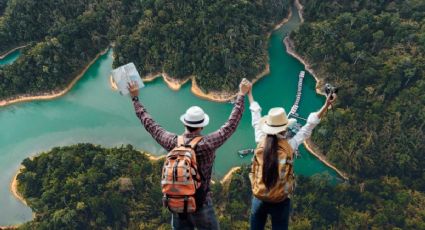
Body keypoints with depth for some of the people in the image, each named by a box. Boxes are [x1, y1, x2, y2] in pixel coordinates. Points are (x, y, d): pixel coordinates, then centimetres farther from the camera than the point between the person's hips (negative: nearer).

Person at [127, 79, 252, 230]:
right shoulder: (207, 144, -19)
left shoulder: (172, 142, -9)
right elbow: (231, 124, -13)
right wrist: (241, 94, -5)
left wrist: (135, 99, 13)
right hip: (200, 204, -4)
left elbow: (149, 125, 3)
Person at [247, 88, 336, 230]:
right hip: (281, 202, -2)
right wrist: (327, 105, -5)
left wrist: (249, 93, 17)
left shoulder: (261, 142, -8)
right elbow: (309, 126, -8)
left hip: (259, 199, 2)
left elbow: (256, 119, 4)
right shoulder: (289, 146, -14)